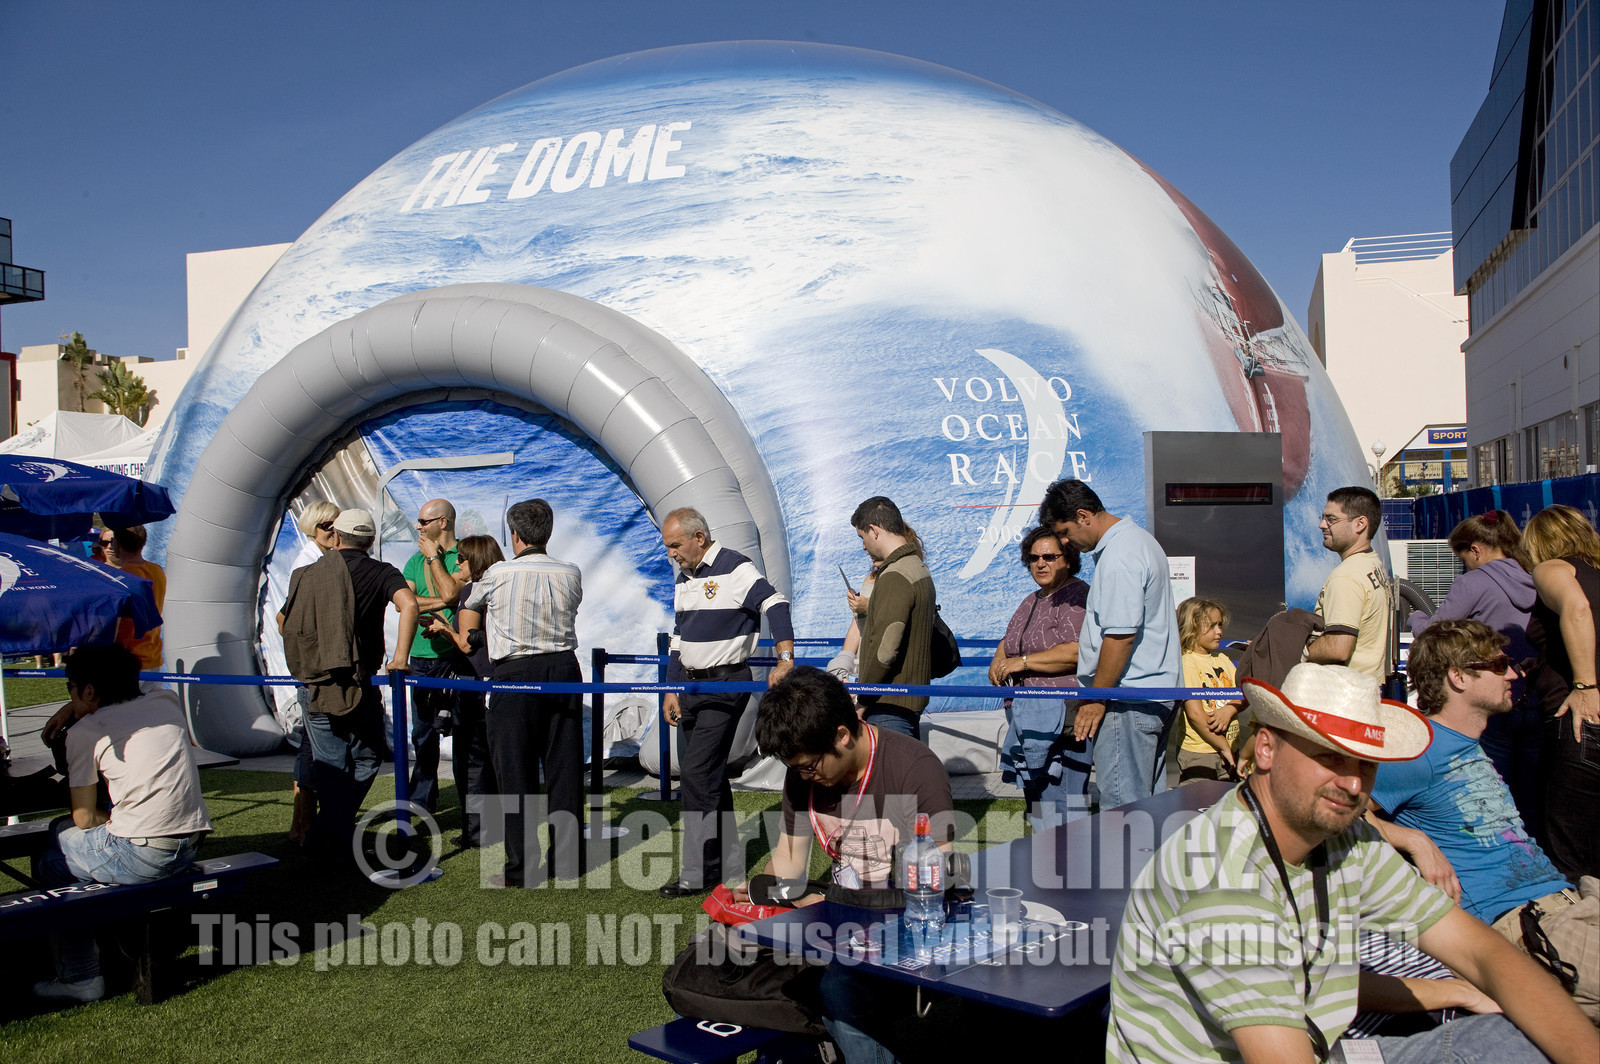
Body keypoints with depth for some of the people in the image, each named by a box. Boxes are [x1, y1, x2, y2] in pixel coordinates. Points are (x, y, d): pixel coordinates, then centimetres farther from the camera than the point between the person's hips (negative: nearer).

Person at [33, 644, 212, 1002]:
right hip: (191, 847, 8)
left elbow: (84, 818, 0)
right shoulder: (166, 702, 13)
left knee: (50, 859, 16)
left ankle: (80, 978, 19)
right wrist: (72, 709, 29)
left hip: (141, 856, -7)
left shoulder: (85, 731, -3)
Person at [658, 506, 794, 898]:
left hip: (726, 684, -8)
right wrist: (671, 689, 14)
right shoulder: (683, 579, 14)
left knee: (696, 773, -12)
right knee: (710, 774, 13)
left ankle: (698, 873, -5)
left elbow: (775, 606, -22)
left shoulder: (735, 569, -12)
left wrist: (785, 658, -35)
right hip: (691, 684, 8)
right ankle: (726, 856, 26)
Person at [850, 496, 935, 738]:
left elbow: (884, 650, -23)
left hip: (890, 705, -10)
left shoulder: (895, 578, -18)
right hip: (914, 697, 10)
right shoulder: (919, 569, 13)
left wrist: (862, 700, -14)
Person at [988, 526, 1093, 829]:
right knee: (1037, 810, 13)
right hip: (1027, 718, 9)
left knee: (1061, 813, -10)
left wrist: (1023, 662, -14)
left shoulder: (1076, 596, -8)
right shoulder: (1031, 602, 21)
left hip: (1060, 719, -9)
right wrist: (998, 663, 3)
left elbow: (1076, 651, -21)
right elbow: (1007, 643, 26)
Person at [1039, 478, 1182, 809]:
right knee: (1149, 802, 15)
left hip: (1129, 700, -11)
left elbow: (1121, 636, -23)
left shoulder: (1118, 558, -18)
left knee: (1121, 807, -6)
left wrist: (1096, 698, -15)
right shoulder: (1139, 538, 15)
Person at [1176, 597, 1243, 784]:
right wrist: (1224, 748, -13)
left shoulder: (1222, 659, 12)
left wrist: (1229, 709, -13)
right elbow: (1195, 714, -17)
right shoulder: (1186, 662, -13)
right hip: (1198, 753, -7)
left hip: (1229, 750, 7)